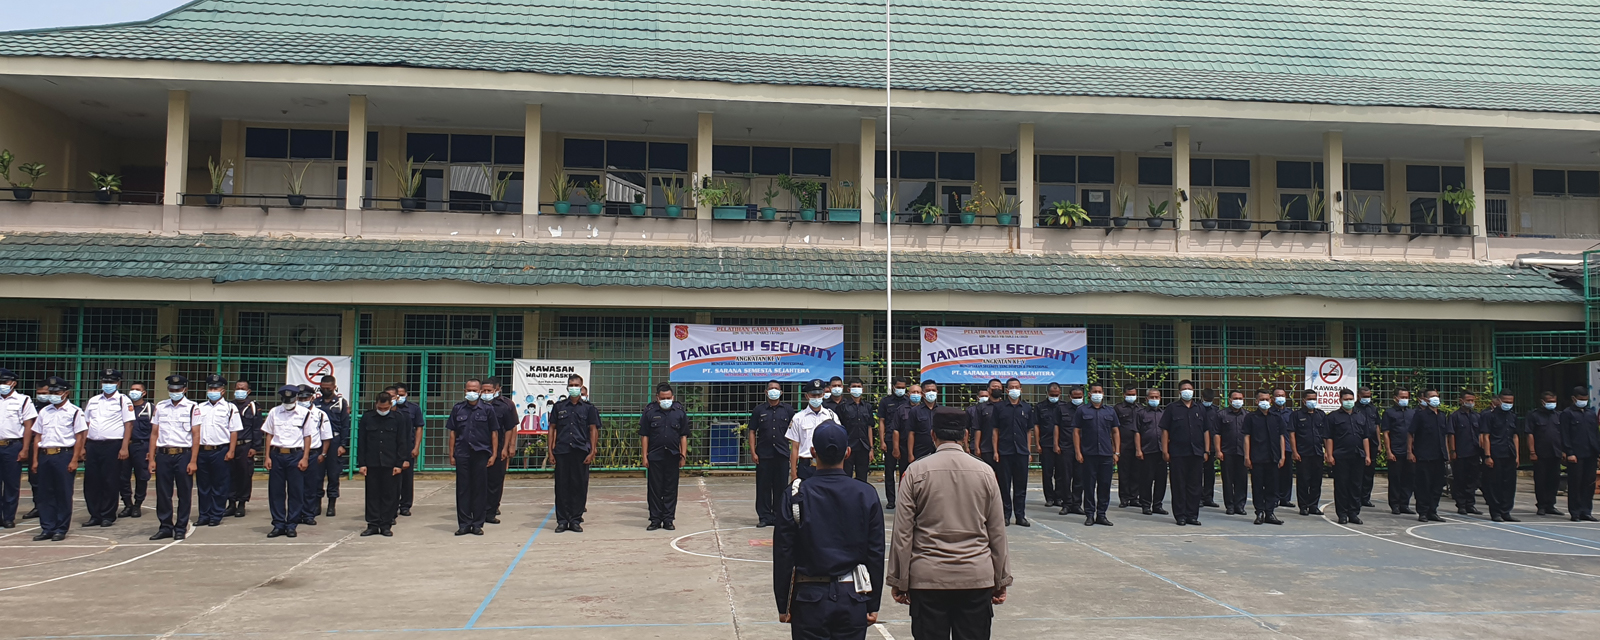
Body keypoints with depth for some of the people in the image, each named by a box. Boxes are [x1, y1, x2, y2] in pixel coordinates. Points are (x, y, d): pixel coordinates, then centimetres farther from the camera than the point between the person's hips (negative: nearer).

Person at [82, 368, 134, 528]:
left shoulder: (123, 401, 0)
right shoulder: (93, 401, 15)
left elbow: (128, 425, -6)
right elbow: (85, 424, 16)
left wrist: (124, 447, -13)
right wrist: (82, 447, 9)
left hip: (113, 445, -5)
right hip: (92, 445, 5)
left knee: (109, 483, 0)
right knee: (91, 482, 5)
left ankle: (108, 516, 9)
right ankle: (95, 515, 14)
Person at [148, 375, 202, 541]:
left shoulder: (192, 408, 1)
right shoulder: (160, 407, 10)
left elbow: (196, 435, -2)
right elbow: (154, 433, 11)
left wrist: (193, 461, -8)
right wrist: (151, 459, 5)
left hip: (183, 455, -3)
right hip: (163, 455, 3)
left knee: (184, 495, 3)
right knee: (163, 494, 5)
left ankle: (181, 528, 12)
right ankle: (166, 527, 16)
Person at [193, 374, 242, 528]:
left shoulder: (230, 408, 2)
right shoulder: (200, 408, 13)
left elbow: (234, 431, -2)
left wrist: (231, 451, -9)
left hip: (220, 451, -4)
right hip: (202, 451, 4)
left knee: (219, 486, 2)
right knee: (202, 486, 8)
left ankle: (216, 516, 9)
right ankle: (203, 515, 16)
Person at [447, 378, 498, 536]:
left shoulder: (488, 409, 3)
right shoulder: (457, 409, 7)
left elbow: (494, 433, 4)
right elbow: (452, 433, 10)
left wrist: (494, 454, -1)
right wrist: (451, 454, 4)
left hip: (481, 454, -1)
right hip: (462, 454, 1)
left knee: (480, 489, 3)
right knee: (462, 489, 4)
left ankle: (478, 524, 11)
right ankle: (464, 524, 11)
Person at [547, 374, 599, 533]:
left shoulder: (588, 408, 8)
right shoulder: (559, 407, 11)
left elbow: (593, 430, 6)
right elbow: (552, 429, 11)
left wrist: (592, 452, -3)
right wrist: (550, 451, 4)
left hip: (581, 453, -1)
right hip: (562, 452, 1)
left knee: (580, 486, 0)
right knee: (562, 486, 2)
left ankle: (576, 520, 9)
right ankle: (562, 520, 9)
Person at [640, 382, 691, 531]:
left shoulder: (680, 411, 4)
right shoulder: (649, 412, 1)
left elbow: (684, 436, 6)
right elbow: (644, 435, 2)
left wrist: (683, 455, 0)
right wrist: (644, 456, -3)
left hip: (673, 457, 1)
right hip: (654, 457, -1)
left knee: (671, 489, 4)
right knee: (654, 489, 3)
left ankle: (668, 520, 12)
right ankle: (655, 519, 12)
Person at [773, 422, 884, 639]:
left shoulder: (795, 496, -7)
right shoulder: (867, 494, -3)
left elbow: (783, 555, -4)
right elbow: (876, 554, 0)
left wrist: (783, 605, 5)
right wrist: (873, 605, 8)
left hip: (809, 598, -1)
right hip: (852, 597, 1)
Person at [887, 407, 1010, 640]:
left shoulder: (916, 471, -4)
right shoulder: (984, 471, 1)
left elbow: (903, 532, -3)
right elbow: (997, 532, 6)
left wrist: (899, 581, 4)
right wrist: (1001, 580, 14)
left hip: (928, 578, -1)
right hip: (977, 578, 1)